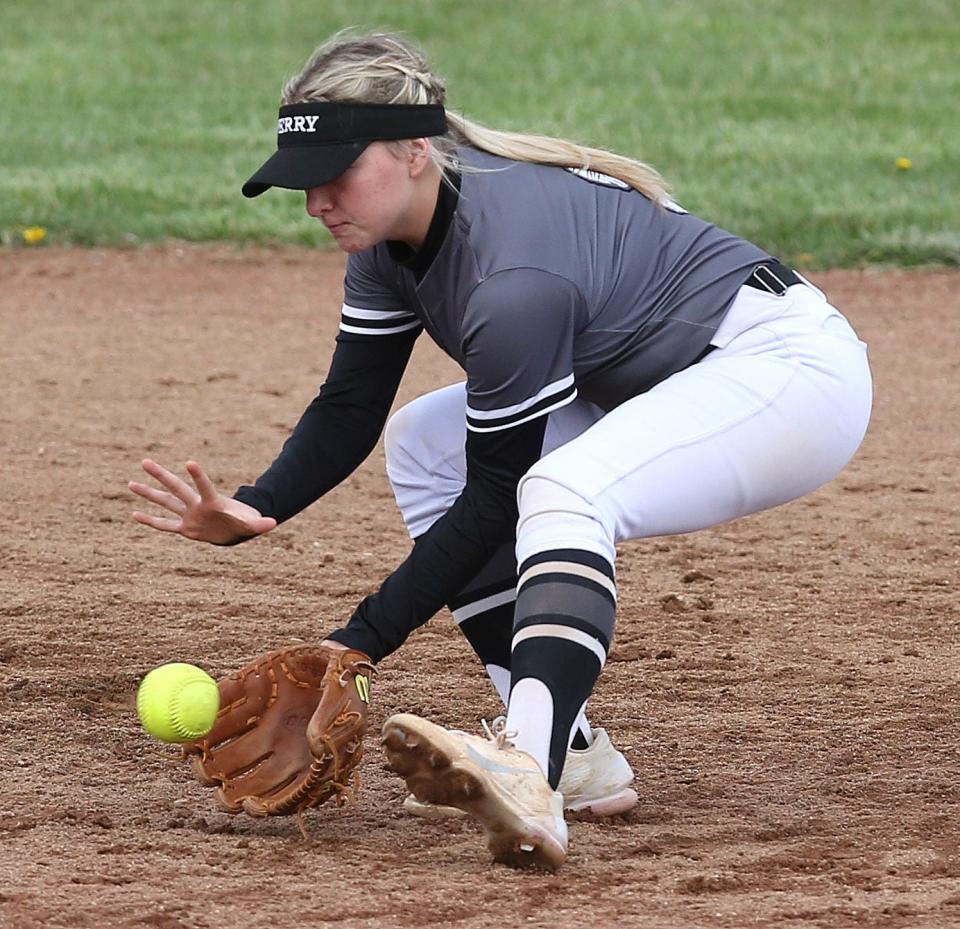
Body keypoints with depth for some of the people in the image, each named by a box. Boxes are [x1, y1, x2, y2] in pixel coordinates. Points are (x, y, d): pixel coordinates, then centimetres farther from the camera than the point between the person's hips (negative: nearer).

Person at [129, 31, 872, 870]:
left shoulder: (513, 278, -30)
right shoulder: (395, 232, -2)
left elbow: (492, 505, -23)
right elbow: (348, 409, 5)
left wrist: (358, 644, -22)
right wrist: (252, 513, -14)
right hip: (658, 387, 11)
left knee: (560, 492, -33)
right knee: (426, 446, 7)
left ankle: (528, 776, -53)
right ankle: (573, 758, -2)